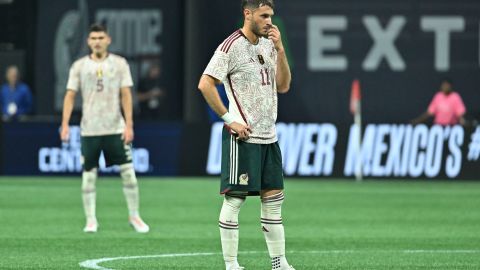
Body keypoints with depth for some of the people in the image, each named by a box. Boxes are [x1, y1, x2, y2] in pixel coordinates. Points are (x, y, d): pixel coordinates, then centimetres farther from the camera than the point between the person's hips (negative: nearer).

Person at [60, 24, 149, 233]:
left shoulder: (119, 64, 3)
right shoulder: (79, 66, 4)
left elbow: (126, 95, 2)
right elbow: (70, 96, 4)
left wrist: (129, 125, -6)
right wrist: (65, 124, -6)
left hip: (116, 128, 0)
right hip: (89, 130, 0)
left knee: (128, 172, -4)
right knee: (88, 174, 1)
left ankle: (134, 216, 8)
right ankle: (90, 220, 9)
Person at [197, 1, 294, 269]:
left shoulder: (268, 45, 14)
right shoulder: (232, 46, -9)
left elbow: (283, 86, 11)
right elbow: (205, 84, -14)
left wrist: (280, 49, 0)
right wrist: (229, 119, -15)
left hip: (269, 136, 8)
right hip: (243, 136, -8)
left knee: (274, 199, 8)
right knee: (234, 198, -6)